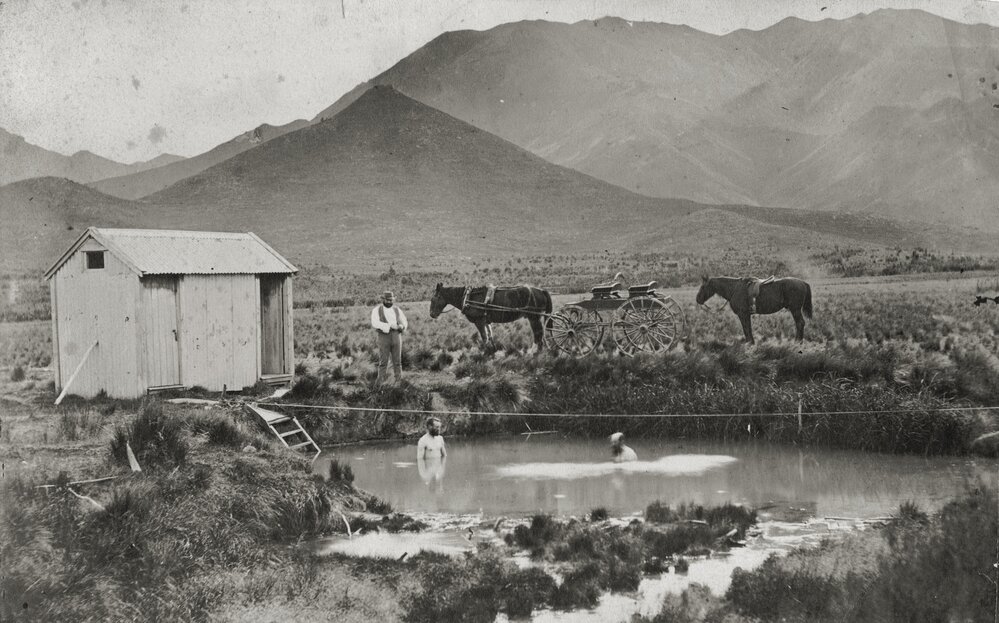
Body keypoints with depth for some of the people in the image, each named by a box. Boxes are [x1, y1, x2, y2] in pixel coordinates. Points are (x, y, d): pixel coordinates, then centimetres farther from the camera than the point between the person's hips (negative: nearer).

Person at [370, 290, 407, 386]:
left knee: (397, 360, 2)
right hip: (383, 336, -3)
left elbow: (404, 322, 12)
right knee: (383, 361, -5)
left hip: (396, 336, 3)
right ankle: (380, 381, -1)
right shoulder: (377, 310, 1)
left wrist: (402, 326, -14)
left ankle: (399, 381, 5)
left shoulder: (397, 310, 13)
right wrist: (390, 325, -24)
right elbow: (375, 323, -14)